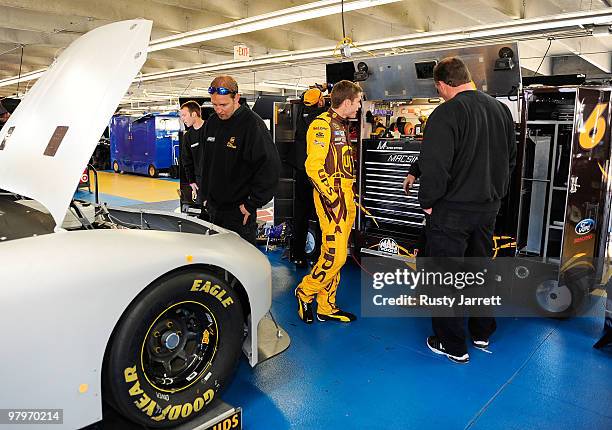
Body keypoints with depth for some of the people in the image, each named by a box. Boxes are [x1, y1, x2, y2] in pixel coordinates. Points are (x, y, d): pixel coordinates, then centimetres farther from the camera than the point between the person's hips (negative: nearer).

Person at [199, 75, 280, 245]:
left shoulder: (253, 125, -15)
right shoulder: (211, 123, 9)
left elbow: (271, 167, -19)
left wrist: (252, 204, -18)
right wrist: (205, 196, 15)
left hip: (239, 212, -7)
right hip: (213, 209, 7)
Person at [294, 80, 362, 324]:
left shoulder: (341, 126, 20)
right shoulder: (323, 125, -11)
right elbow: (313, 166, -19)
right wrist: (331, 198, -20)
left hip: (346, 199, 10)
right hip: (332, 201, -10)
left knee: (334, 256, 11)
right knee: (335, 256, -10)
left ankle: (326, 307, 20)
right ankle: (305, 293, 12)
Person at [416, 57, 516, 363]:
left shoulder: (447, 113, -19)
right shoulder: (501, 109, 6)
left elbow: (434, 166, -25)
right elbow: (510, 159, 15)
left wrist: (427, 202, -11)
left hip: (452, 210, -7)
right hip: (489, 207, 8)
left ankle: (453, 345, 17)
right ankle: (482, 333, 37)